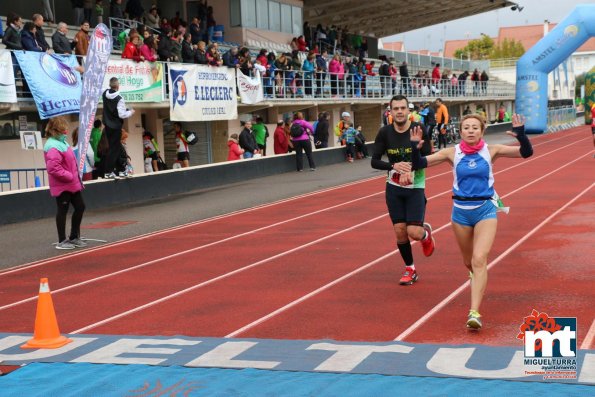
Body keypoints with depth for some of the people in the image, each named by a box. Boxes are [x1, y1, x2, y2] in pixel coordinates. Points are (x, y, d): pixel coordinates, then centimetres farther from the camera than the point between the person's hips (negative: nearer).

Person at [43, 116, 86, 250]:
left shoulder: (62, 142, 11)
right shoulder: (53, 146, -20)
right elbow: (53, 168, -28)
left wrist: (76, 177, 12)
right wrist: (69, 176, -20)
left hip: (72, 184, 10)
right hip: (62, 186, -10)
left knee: (80, 207, 13)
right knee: (63, 210, 0)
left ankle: (74, 237, 26)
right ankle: (62, 241, 11)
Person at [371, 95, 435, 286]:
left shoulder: (419, 129, -12)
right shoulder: (385, 133, -5)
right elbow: (375, 161, -4)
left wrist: (410, 171, -23)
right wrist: (394, 166, -21)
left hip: (415, 187, -2)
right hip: (393, 187, 2)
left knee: (414, 232, -12)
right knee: (400, 231, 3)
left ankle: (426, 232, 26)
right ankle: (410, 269, 23)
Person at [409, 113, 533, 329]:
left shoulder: (491, 151, -5)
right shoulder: (452, 153, -4)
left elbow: (526, 152, -8)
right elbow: (419, 164, -6)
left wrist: (521, 135, -27)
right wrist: (414, 148, -25)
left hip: (486, 209, -2)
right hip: (461, 211, 2)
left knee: (479, 259, -17)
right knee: (469, 262, 17)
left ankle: (474, 312, -20)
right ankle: (479, 278, 54)